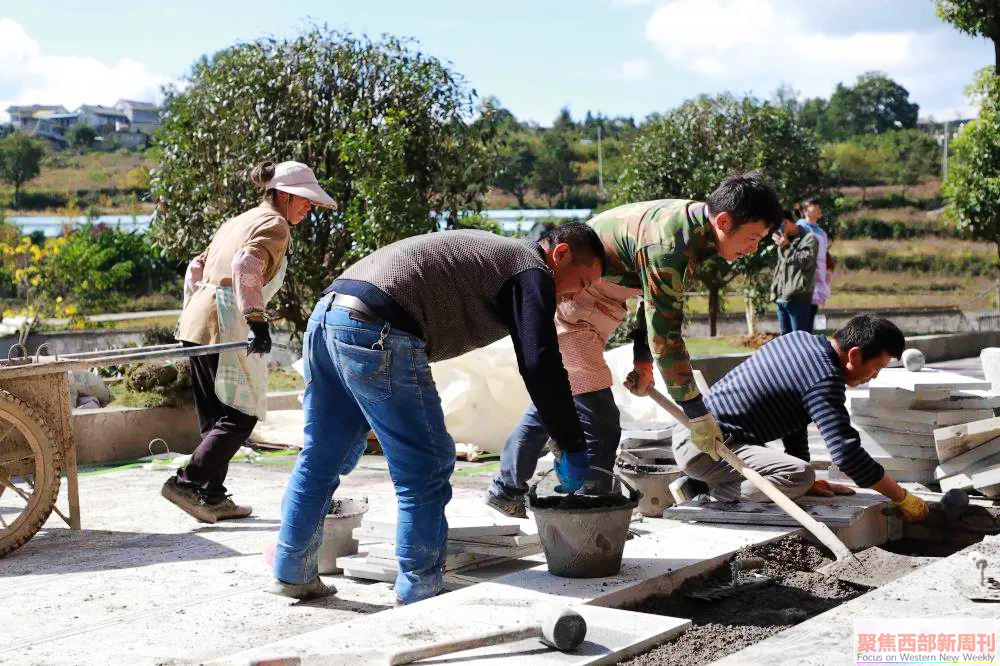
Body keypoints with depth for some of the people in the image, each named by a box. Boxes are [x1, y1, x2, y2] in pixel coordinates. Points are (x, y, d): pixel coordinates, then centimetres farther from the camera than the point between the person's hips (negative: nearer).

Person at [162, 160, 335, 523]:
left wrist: (189, 313, 26)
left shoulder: (239, 221, 25)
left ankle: (213, 498, 15)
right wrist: (257, 320, -27)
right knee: (240, 415, -5)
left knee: (215, 418, 13)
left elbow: (196, 268, 25)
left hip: (196, 323, 9)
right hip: (225, 325, -9)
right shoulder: (274, 224, -3)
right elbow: (246, 265, -21)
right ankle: (186, 481, -12)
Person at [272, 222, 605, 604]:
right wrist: (572, 447, -1)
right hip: (376, 333, -10)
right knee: (426, 466, 1)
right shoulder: (531, 272, 2)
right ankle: (418, 594, 6)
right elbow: (541, 365, -7)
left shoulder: (491, 251, 30)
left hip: (328, 312, 10)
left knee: (321, 457, 20)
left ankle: (293, 572, 30)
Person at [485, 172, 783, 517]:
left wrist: (643, 360, 9)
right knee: (599, 424, -14)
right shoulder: (668, 243, -30)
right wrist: (697, 413, -21)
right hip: (564, 310, -11)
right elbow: (665, 333, -27)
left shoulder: (691, 221, 0)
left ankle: (506, 491, 40)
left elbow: (659, 305, 12)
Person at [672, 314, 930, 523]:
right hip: (703, 447, -10)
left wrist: (809, 483, 17)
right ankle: (712, 494, -12)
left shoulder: (800, 340, 10)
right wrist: (903, 499, -13)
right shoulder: (824, 382, -19)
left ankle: (694, 484, 16)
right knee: (799, 476, -28)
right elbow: (847, 453, -24)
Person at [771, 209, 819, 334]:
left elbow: (806, 261, -15)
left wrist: (787, 247, -12)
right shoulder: (784, 241, 21)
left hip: (798, 297, -8)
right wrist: (774, 292, 19)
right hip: (781, 298, 8)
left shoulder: (809, 239, -2)